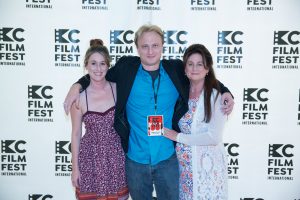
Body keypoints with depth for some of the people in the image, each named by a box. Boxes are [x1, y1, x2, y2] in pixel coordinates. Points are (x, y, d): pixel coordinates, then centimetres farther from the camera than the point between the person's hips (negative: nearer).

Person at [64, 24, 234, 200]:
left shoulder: (176, 69, -4)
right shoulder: (126, 68, -5)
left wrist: (225, 92, -4)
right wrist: (77, 86, -5)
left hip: (168, 158, 0)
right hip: (135, 159, 0)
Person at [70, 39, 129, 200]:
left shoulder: (117, 89, -6)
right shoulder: (79, 97, -9)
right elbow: (76, 134, -1)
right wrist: (75, 167, 2)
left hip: (116, 156, 1)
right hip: (90, 157, -1)